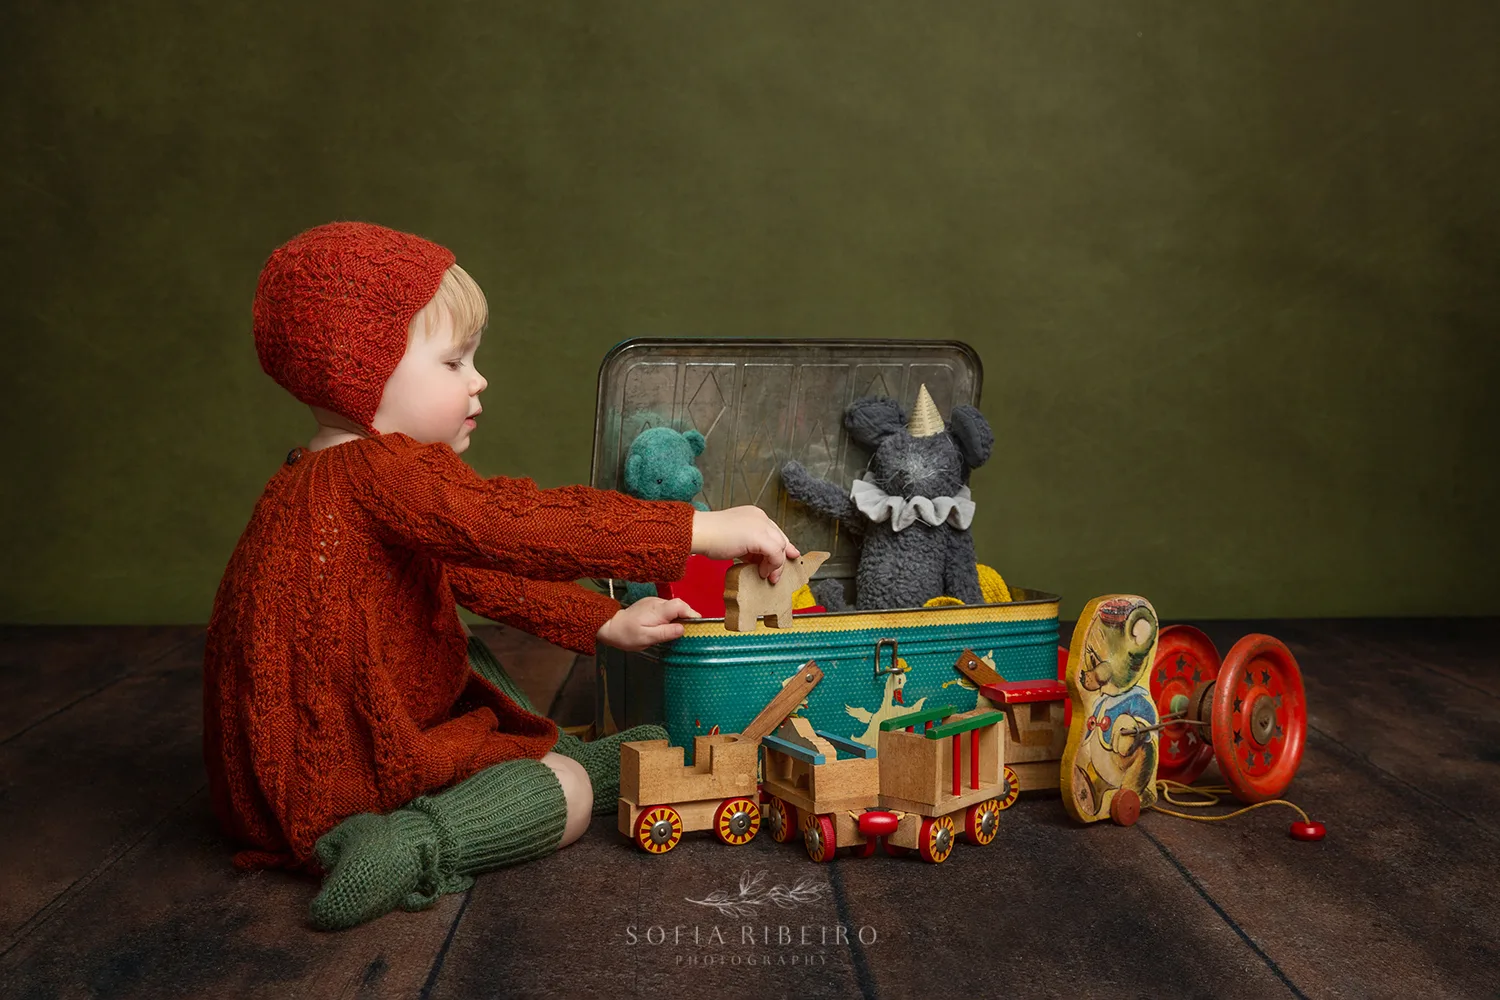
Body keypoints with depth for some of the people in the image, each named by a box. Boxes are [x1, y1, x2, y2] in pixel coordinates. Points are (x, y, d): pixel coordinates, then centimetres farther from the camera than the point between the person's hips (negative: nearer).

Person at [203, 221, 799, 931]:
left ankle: (558, 756, 24)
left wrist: (605, 624, 6)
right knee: (568, 794, -6)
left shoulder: (338, 477, 11)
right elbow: (525, 525, -34)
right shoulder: (379, 474, -25)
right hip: (327, 795, -11)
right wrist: (705, 529, -30)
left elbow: (481, 570, 12)